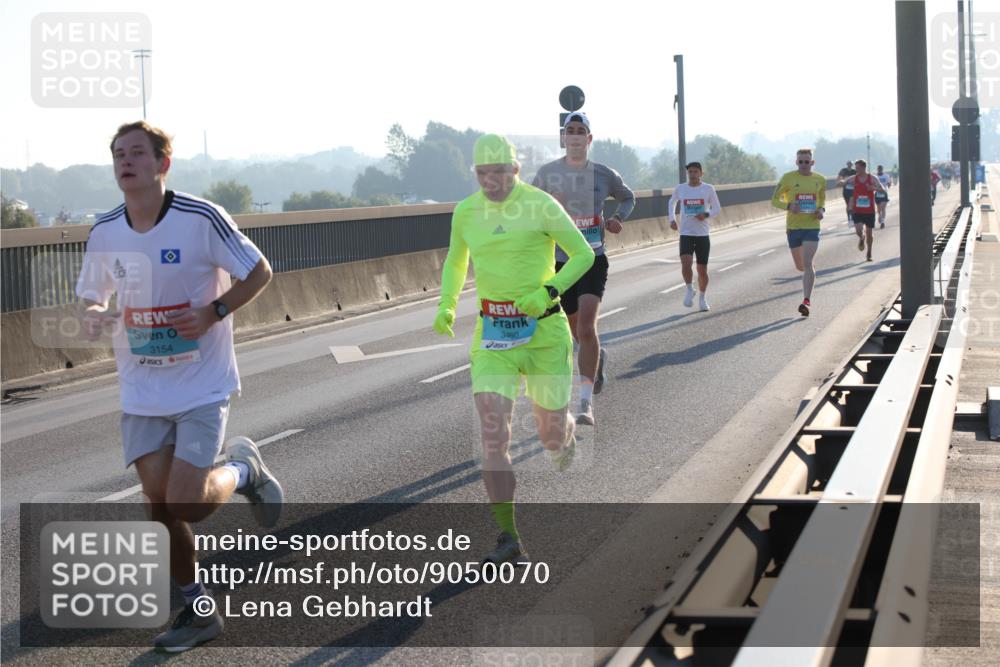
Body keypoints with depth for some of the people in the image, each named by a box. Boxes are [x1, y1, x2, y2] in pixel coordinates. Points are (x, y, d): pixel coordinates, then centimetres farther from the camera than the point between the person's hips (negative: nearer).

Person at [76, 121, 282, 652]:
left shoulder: (201, 219, -13)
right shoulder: (104, 233, 0)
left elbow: (259, 272, -4)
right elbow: (90, 298, 14)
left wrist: (214, 312, -18)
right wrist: (93, 319, -10)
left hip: (202, 388, -4)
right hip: (142, 393, 4)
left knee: (186, 505, -13)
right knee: (160, 505, 3)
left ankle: (242, 470, 19)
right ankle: (198, 611, 21)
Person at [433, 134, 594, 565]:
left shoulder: (540, 205, -8)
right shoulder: (466, 212, 4)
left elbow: (584, 254, -4)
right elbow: (456, 262, 21)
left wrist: (546, 293, -17)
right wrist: (446, 306, 5)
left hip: (544, 330, -2)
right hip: (493, 335, 2)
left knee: (552, 436, 8)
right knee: (493, 435, -14)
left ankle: (564, 433, 49)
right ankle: (509, 541, -11)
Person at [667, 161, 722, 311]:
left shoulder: (708, 189, -1)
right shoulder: (680, 189, 3)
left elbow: (717, 209, 5)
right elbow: (672, 202, 22)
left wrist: (706, 215, -16)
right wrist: (672, 219, 7)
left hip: (703, 234, 0)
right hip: (686, 234, 0)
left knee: (702, 270, 4)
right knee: (686, 263, -22)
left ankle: (702, 297, 26)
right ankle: (690, 290, 2)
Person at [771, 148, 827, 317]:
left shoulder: (820, 180, 5)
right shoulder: (788, 178, -3)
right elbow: (774, 200, 1)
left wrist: (821, 210, -2)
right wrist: (788, 206, -19)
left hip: (812, 226, -1)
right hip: (793, 227, 1)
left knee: (807, 263, -15)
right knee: (800, 266, 12)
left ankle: (806, 301, -16)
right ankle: (810, 275, 49)